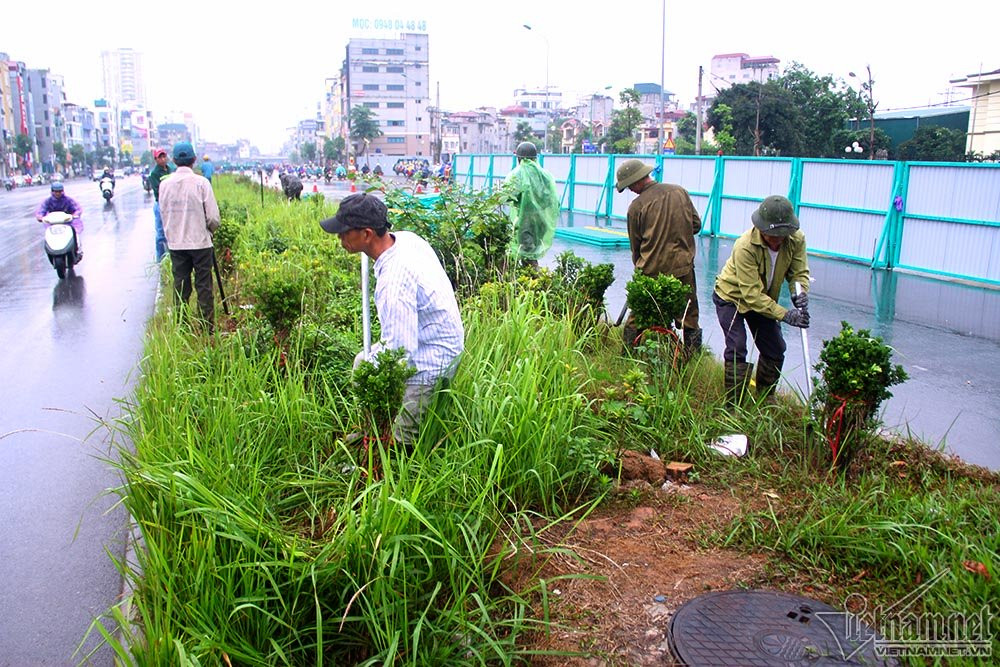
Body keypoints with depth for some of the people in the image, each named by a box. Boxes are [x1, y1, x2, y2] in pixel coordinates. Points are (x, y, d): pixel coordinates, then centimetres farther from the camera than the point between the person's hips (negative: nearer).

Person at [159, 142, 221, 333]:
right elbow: (213, 216, -9)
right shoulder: (201, 182, -11)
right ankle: (207, 326, 8)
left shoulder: (165, 184, 0)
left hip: (175, 244, 3)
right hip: (200, 242, -3)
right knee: (204, 285, 4)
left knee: (180, 284, 11)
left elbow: (163, 213, 7)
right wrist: (210, 229, 11)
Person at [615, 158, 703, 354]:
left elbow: (635, 245, 1)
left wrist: (639, 267, 17)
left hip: (651, 271, -2)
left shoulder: (637, 206, -8)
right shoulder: (680, 192, 2)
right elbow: (696, 224, 9)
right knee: (688, 316, 11)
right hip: (683, 267, 2)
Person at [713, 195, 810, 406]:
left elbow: (799, 272, -11)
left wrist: (800, 292, -35)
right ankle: (733, 405, -5)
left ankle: (766, 400, 26)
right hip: (731, 296, -6)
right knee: (737, 349, -16)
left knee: (775, 350, 6)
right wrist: (785, 314, -42)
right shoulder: (745, 246, -37)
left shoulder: (796, 240, -20)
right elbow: (752, 294, -36)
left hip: (763, 299, 6)